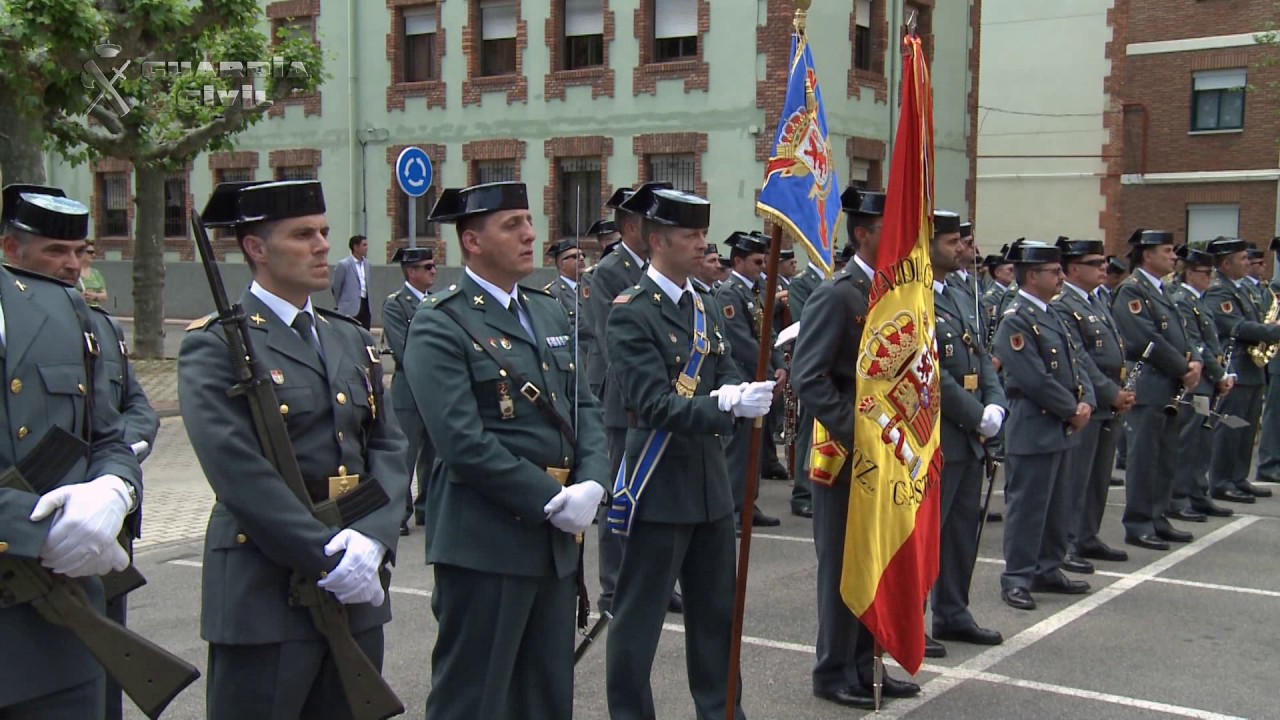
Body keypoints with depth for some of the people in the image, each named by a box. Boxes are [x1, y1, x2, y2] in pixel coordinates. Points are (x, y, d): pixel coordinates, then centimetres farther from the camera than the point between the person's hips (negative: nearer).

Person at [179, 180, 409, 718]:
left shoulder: (351, 339, 14)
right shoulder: (217, 346, -7)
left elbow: (388, 446, 7)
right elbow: (239, 470, -17)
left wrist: (373, 538, -10)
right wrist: (328, 557, -18)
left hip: (357, 590, 6)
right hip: (263, 592, -6)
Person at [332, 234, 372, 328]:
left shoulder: (366, 263, 11)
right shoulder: (343, 264, -8)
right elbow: (336, 287, -1)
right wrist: (341, 305, 8)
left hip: (365, 305, 6)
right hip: (351, 309, -6)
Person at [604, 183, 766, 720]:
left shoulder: (703, 308, 11)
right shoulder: (630, 312, -14)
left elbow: (727, 380, 5)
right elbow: (655, 405, -21)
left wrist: (740, 395, -18)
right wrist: (727, 407, -33)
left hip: (710, 480, 8)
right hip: (660, 486, -8)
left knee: (717, 610, 18)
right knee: (639, 616, 3)